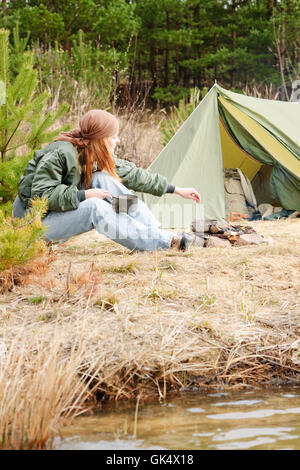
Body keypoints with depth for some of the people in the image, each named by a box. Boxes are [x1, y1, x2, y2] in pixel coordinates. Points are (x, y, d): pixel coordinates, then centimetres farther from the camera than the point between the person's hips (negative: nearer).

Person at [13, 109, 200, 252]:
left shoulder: (98, 156, 0)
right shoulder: (60, 154, -25)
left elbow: (133, 175, 8)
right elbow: (41, 194, -27)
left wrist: (176, 189, 10)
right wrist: (84, 194, -28)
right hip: (35, 221, -8)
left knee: (102, 179, -12)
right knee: (95, 207, -31)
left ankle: (155, 229, -16)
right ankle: (167, 242, -30)